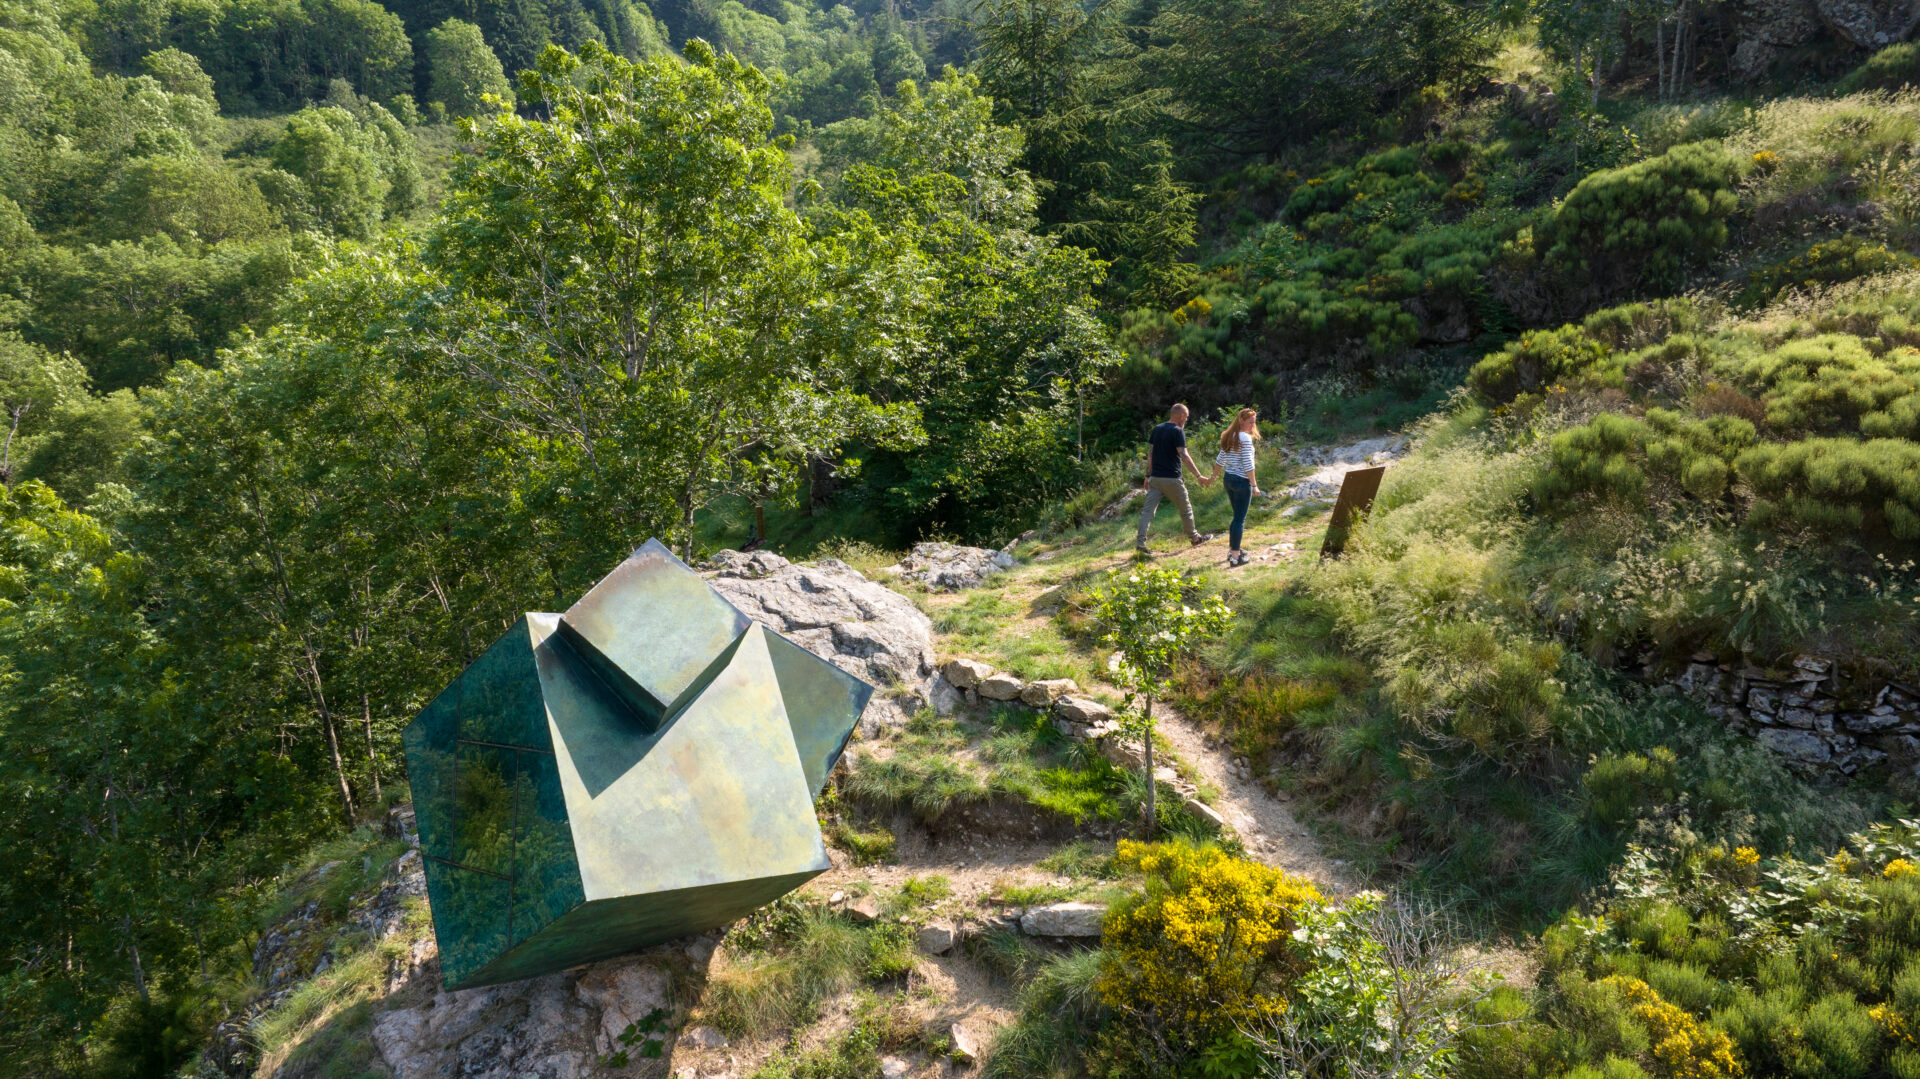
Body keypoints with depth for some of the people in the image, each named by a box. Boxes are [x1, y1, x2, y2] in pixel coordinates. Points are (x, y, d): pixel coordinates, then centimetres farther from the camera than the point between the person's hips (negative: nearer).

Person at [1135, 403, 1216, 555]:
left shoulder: (1157, 429, 10)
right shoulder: (1178, 431, -11)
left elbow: (1150, 454, 11)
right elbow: (1184, 455, -20)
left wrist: (1148, 476, 17)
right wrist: (1199, 476, -23)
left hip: (1155, 478, 6)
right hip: (1172, 479, -6)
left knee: (1148, 509, 0)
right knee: (1185, 508, 13)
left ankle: (1140, 542, -11)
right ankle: (1194, 537, 28)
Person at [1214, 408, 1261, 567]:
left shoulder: (1228, 436, 10)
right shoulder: (1245, 438, -15)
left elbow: (1220, 461, 16)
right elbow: (1247, 464, -18)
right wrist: (1254, 485, -14)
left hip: (1228, 479, 9)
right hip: (1241, 482, -9)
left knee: (1237, 516, 21)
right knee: (1240, 519, -2)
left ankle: (1233, 550, 29)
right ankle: (1235, 557, 0)